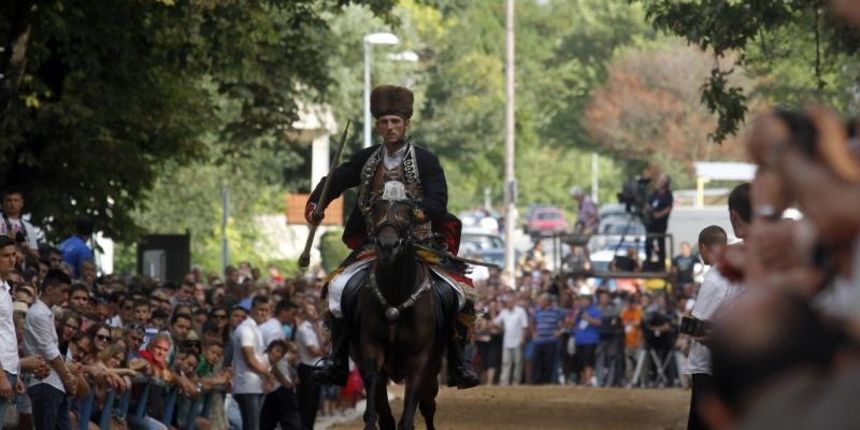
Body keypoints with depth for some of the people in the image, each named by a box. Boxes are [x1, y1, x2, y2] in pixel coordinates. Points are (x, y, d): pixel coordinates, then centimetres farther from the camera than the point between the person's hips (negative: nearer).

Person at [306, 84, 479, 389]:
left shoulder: (425, 161, -3)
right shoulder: (366, 160, 7)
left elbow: (438, 201, -12)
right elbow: (334, 182, 14)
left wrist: (418, 212, -32)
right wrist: (315, 205, -5)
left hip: (422, 245, -3)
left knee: (460, 292, -20)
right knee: (339, 287, -16)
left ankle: (457, 363, -3)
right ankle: (338, 361, -6)